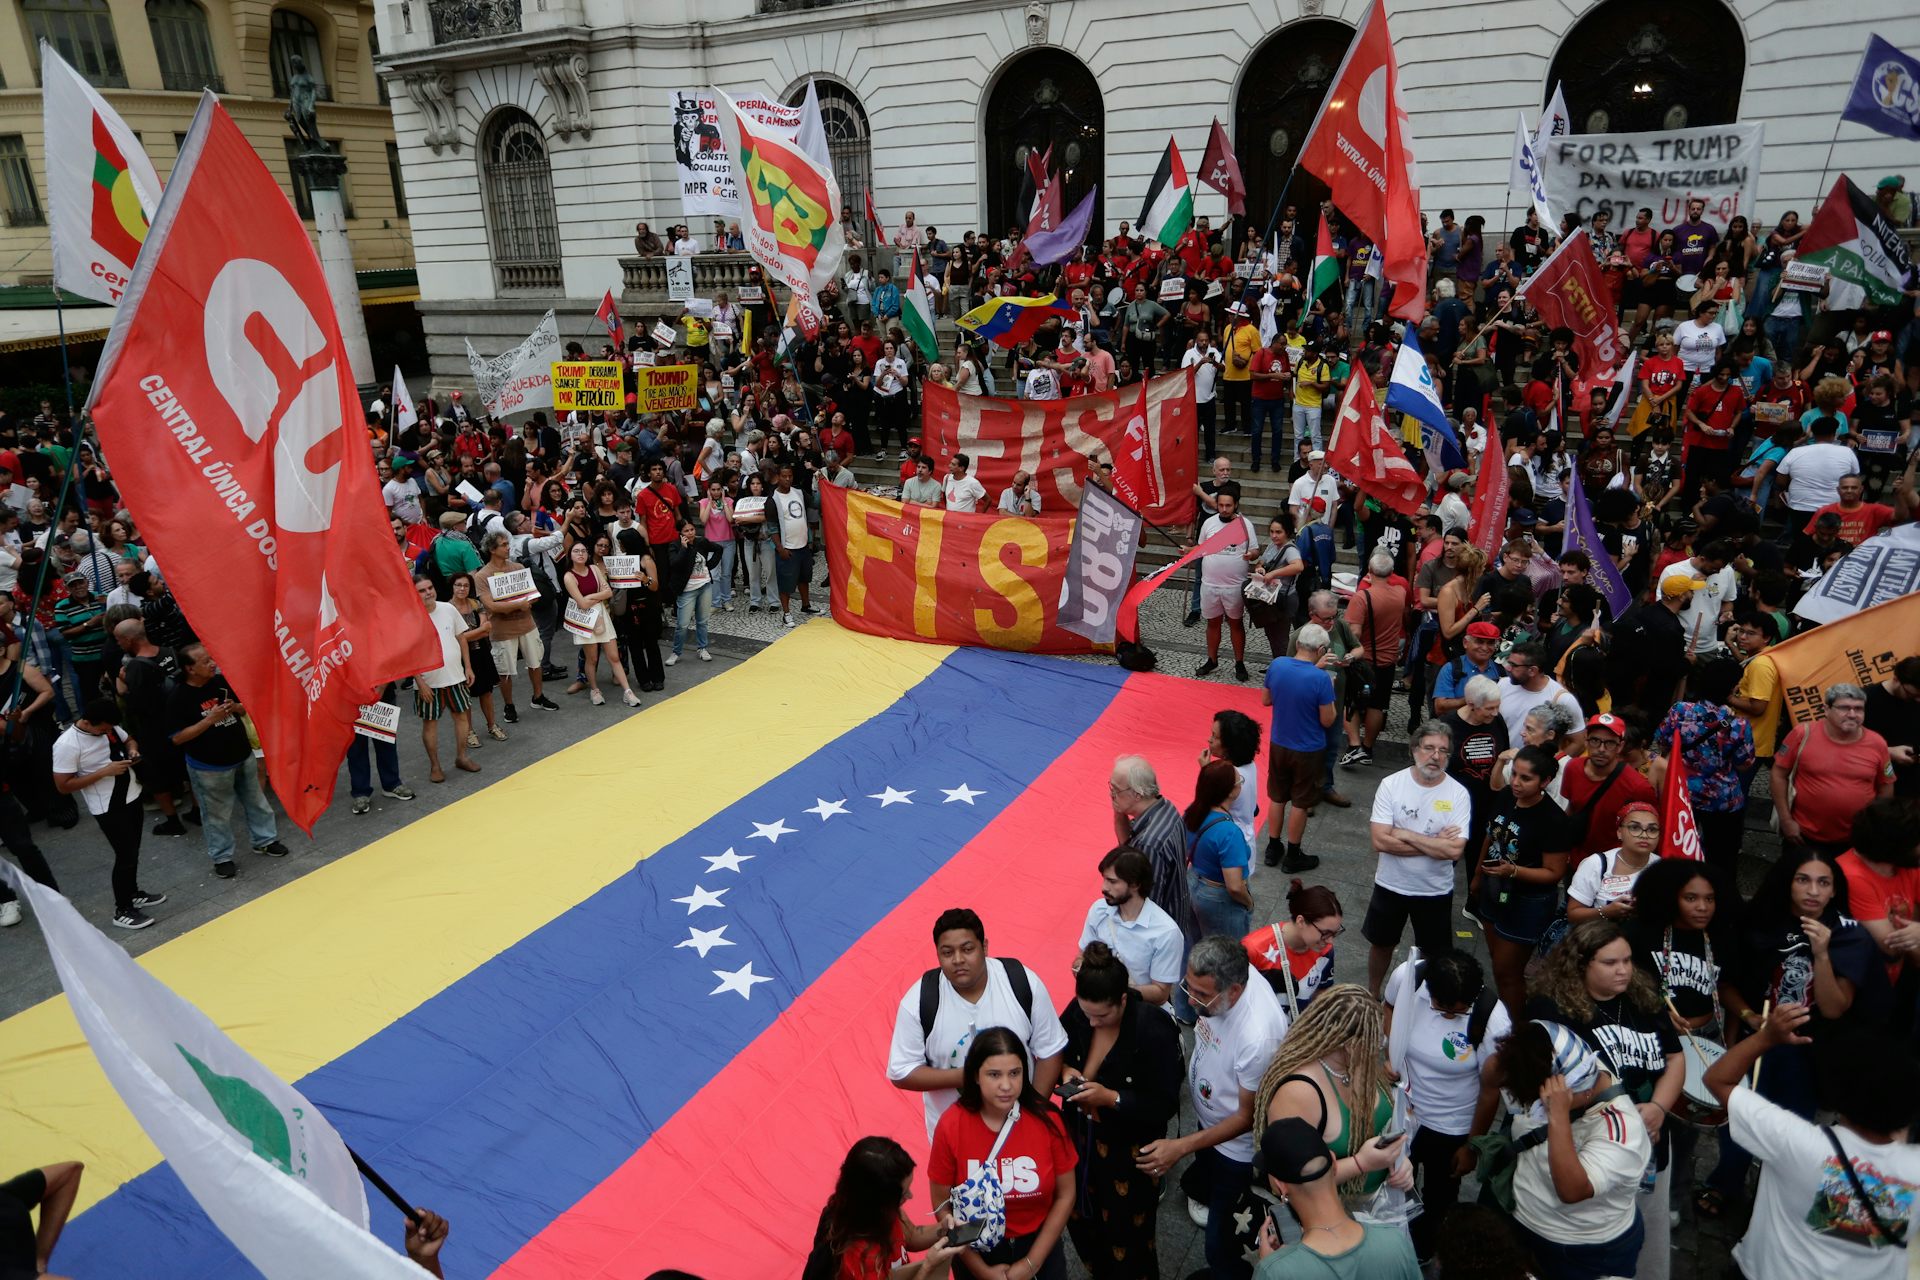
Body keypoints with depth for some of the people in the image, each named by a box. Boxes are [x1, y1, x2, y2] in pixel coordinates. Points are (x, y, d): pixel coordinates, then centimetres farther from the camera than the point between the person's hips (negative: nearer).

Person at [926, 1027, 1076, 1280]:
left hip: (1039, 1245, 1)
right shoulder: (951, 1126, -19)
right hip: (977, 1252, 0)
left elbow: (1065, 1196, -7)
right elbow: (942, 1204, -9)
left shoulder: (1047, 1120, -17)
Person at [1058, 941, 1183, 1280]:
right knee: (1080, 1220, 25)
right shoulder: (1077, 1011, -15)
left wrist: (1110, 1098, -32)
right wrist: (1065, 1070, -16)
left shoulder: (1154, 1030, -28)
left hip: (1129, 1151, -5)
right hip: (1080, 1139, 5)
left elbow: (1165, 1106, -22)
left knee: (1127, 1238, 13)